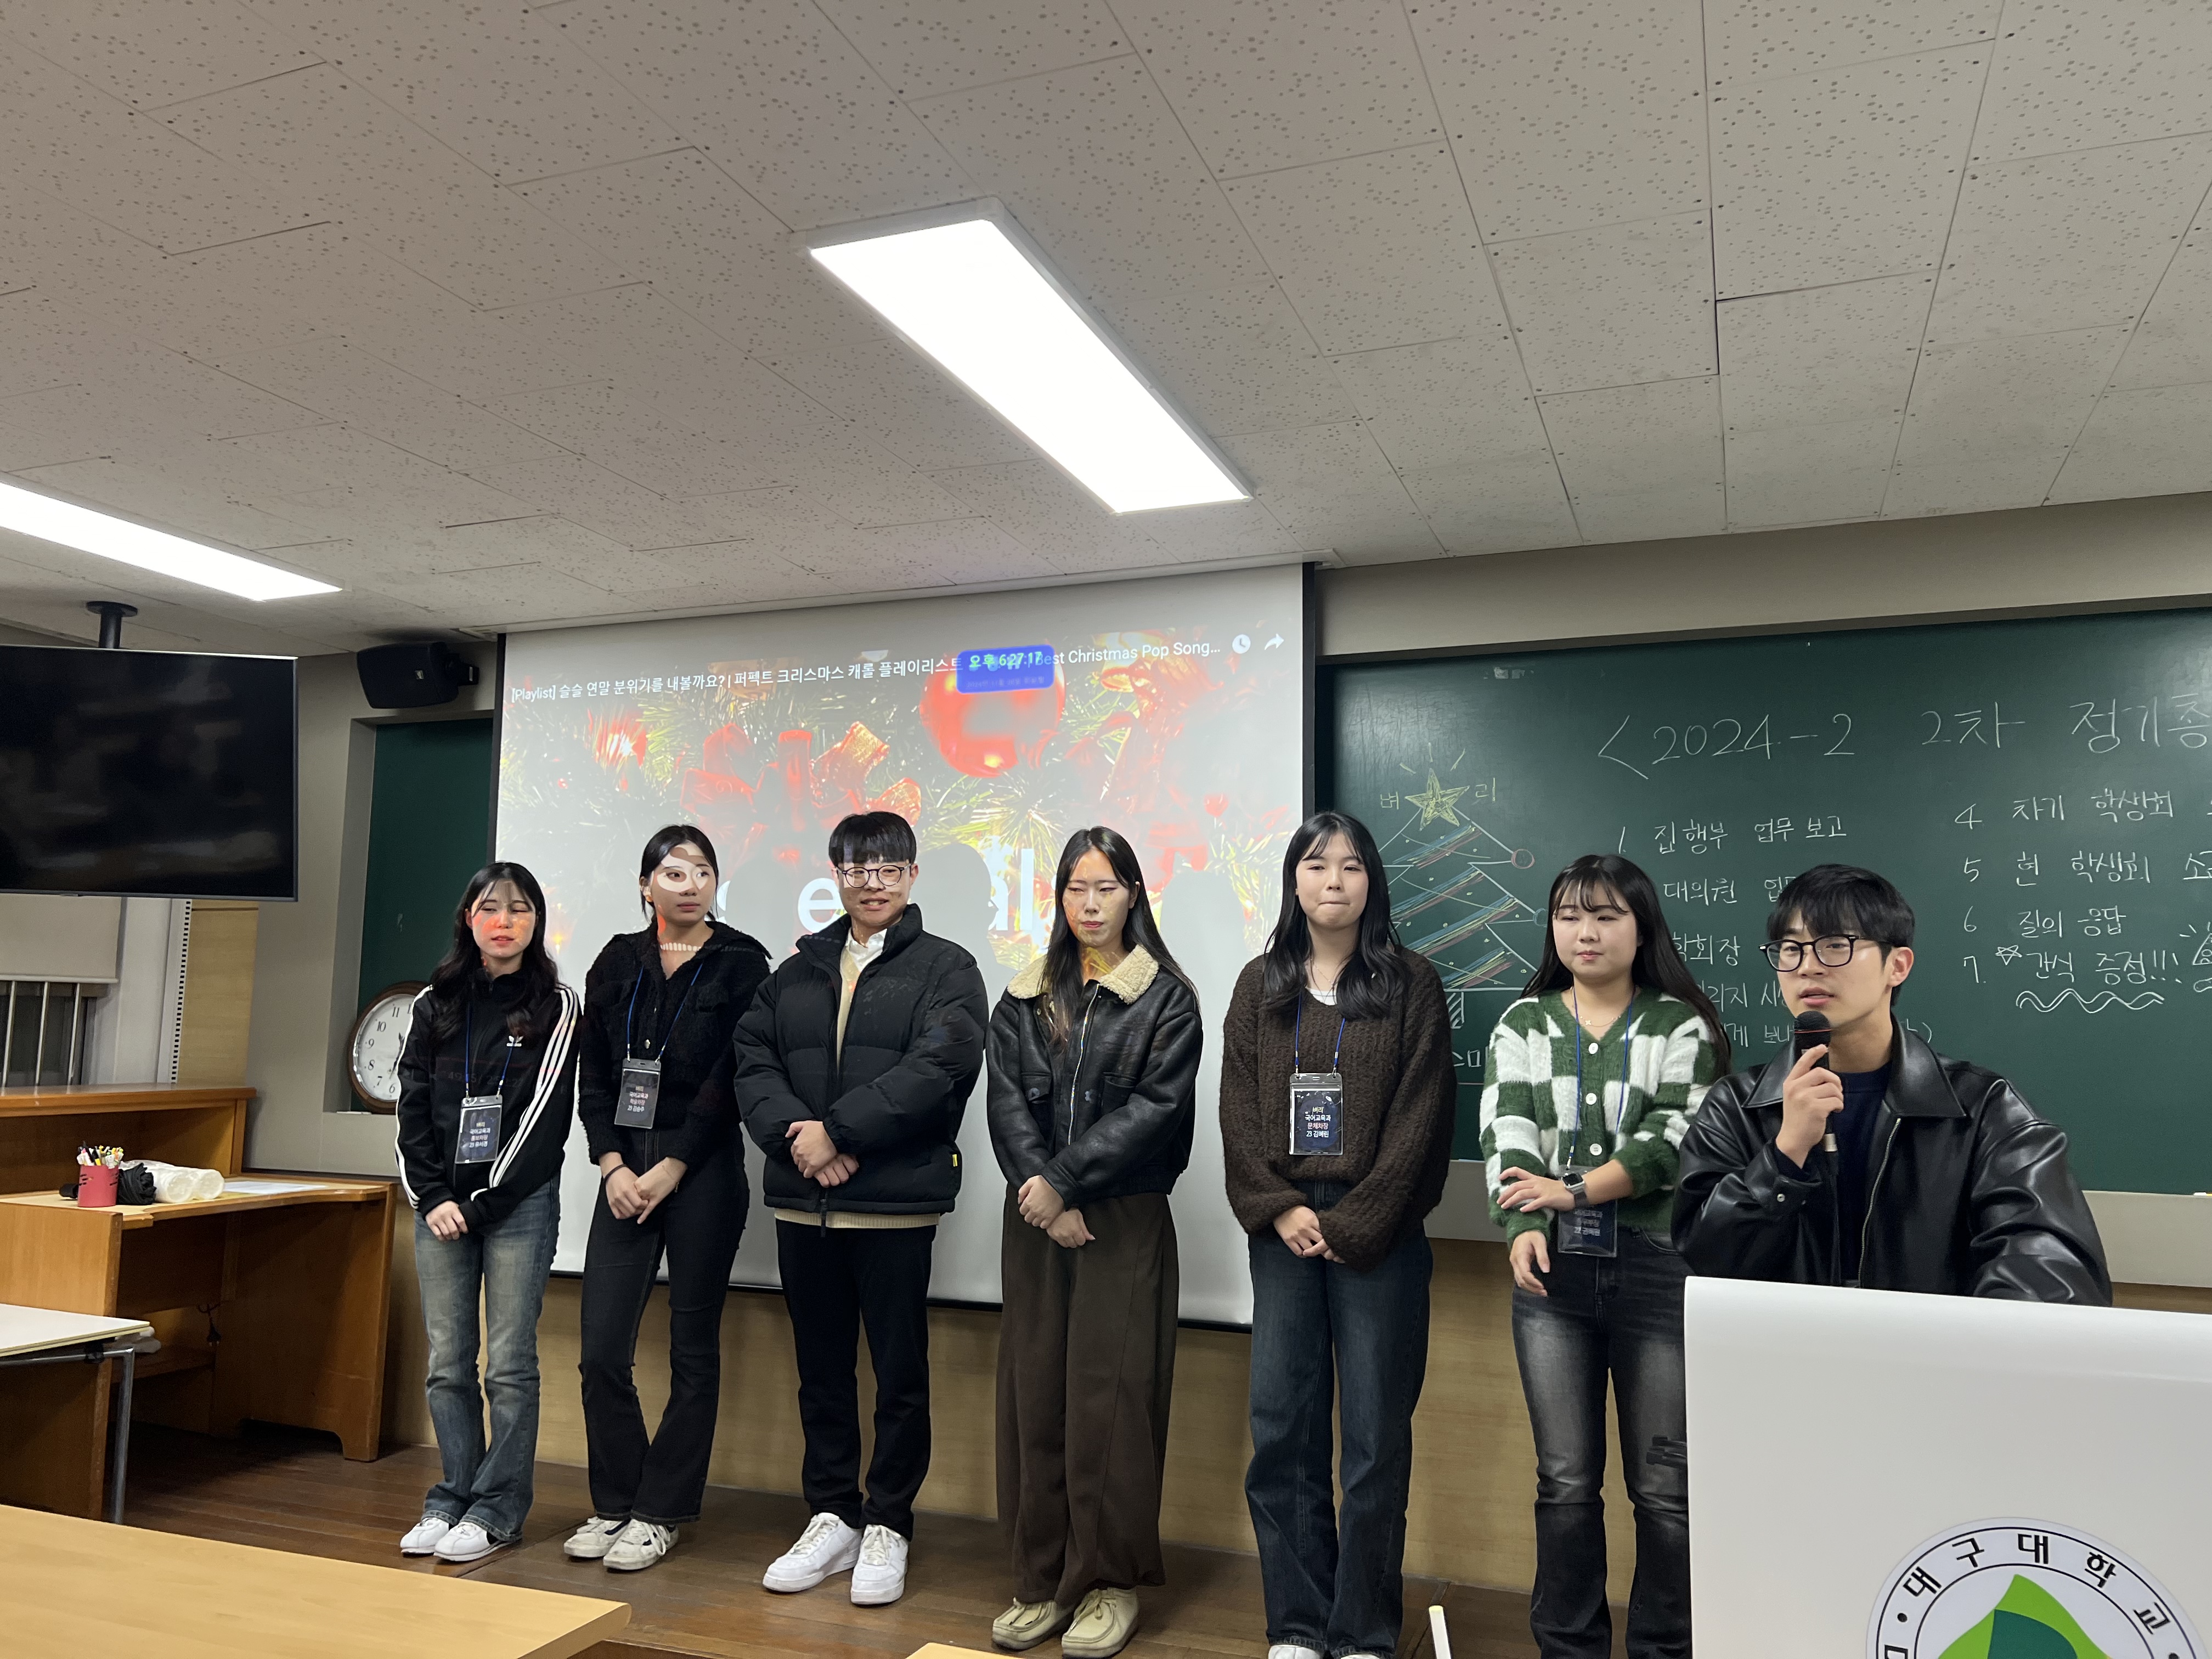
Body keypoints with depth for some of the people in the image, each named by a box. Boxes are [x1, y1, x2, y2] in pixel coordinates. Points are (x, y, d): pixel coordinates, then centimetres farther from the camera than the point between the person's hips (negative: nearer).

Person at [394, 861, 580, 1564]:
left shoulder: (554, 1006, 0)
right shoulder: (435, 1005, 10)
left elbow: (546, 1117, -6)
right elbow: (412, 1109, 8)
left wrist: (482, 1203, -10)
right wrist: (433, 1197, -4)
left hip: (518, 1205, -3)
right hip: (440, 1204, 4)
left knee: (510, 1365, -1)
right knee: (448, 1364, 8)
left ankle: (497, 1509, 9)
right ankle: (453, 1497, 21)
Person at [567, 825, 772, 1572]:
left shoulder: (740, 963, -1)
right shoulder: (618, 963, 10)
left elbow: (729, 1080, -7)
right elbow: (592, 1075, 7)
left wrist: (672, 1169, -10)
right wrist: (612, 1166, -3)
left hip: (702, 1171, -3)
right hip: (624, 1171, 4)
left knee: (693, 1349, 4)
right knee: (602, 1349, 2)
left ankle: (660, 1513, 17)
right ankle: (614, 1504, 20)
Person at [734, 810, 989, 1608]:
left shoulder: (946, 969, 0)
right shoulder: (798, 972, 15)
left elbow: (938, 1066, -15)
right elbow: (753, 1060, 6)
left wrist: (836, 1130, -17)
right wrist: (794, 1133, -12)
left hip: (896, 1202, -4)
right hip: (803, 1202, 5)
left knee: (900, 1372, 5)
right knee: (822, 1369, 14)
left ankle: (888, 1525, 20)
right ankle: (832, 1516, 28)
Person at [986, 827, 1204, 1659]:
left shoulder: (1165, 998, 0)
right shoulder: (1024, 999, 11)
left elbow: (1155, 1106, -9)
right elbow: (1008, 1102, 2)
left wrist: (1065, 1179, -15)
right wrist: (1041, 1194, -12)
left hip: (1125, 1221, -3)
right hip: (1037, 1222, 3)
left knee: (1110, 1397, -1)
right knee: (1035, 1394, 6)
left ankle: (1109, 1582, 12)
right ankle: (1043, 1581, 18)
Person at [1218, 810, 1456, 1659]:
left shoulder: (1410, 983, 1)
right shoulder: (1261, 985, 10)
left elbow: (1419, 1114, -5)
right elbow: (1239, 1110, 5)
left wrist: (1352, 1224, -10)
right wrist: (1280, 1208, -8)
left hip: (1377, 1231, -2)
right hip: (1284, 1230, 3)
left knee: (1376, 1432, 3)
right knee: (1281, 1426, 5)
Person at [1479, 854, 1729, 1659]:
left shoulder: (1683, 1029, 2)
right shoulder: (1522, 1025, 7)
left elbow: (1669, 1142, -10)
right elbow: (1508, 1135, -5)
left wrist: (1574, 1189, -19)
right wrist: (1524, 1228, -22)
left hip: (1659, 1269, -1)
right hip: (1554, 1271, 2)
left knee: (1665, 1487, 5)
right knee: (1565, 1480, 9)